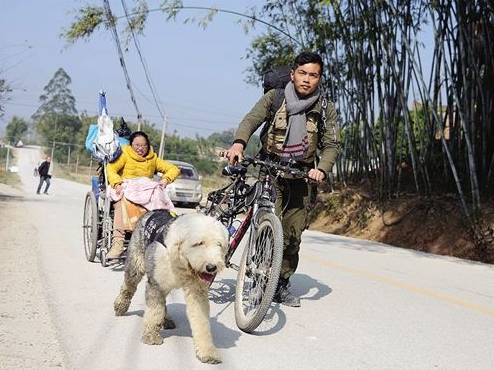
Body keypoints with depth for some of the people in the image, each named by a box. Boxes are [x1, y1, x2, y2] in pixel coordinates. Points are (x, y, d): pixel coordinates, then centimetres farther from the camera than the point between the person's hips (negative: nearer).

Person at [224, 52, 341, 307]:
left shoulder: (325, 109, 3)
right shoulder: (274, 97, -1)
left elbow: (331, 144, -4)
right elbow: (252, 119, -14)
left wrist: (322, 169, -24)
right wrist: (239, 142, -35)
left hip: (301, 175, 2)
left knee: (293, 232, 4)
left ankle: (282, 284, 19)